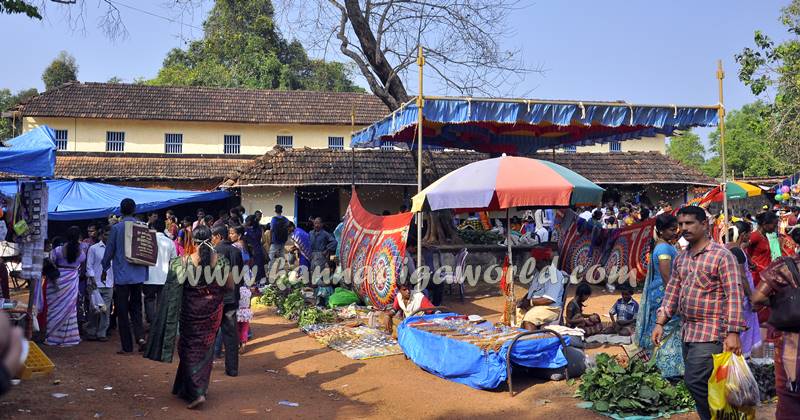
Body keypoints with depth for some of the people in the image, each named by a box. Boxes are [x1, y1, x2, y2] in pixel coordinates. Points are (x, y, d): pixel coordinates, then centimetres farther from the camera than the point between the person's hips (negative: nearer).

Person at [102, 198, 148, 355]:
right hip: (139, 275, 3)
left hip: (121, 275, -3)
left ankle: (127, 346, 8)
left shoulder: (116, 228, -8)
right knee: (136, 308, 16)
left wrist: (105, 269, 12)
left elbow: (109, 251, -2)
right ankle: (140, 336, -3)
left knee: (122, 311, 5)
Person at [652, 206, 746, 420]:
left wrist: (733, 333, -18)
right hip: (688, 332, 7)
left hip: (711, 332, -7)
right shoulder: (681, 258, 13)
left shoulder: (721, 255, -8)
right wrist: (660, 323, 11)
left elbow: (734, 295, -13)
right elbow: (672, 291, 17)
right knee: (703, 384, 12)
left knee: (695, 381, -13)